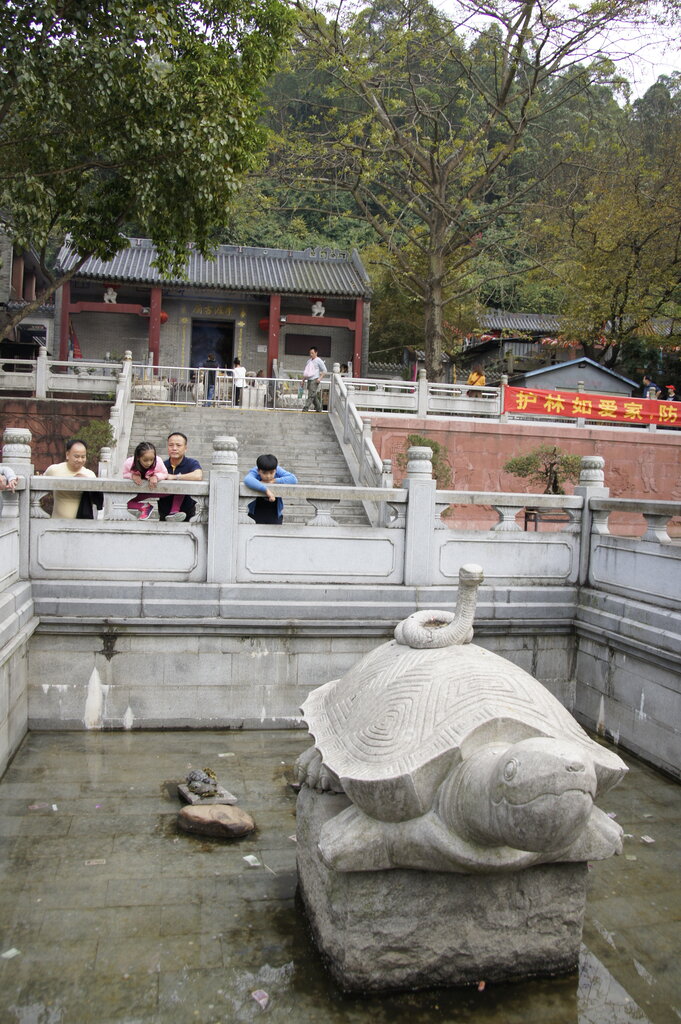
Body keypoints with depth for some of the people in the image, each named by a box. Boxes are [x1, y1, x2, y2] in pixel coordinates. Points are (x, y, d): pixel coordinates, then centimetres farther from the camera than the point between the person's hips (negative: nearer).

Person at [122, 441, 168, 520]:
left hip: (154, 487, -1)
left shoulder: (158, 461, -33)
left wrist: (156, 476, -36)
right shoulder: (128, 463, -30)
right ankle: (144, 507, -10)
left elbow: (165, 474, -14)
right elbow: (125, 474, -9)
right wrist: (132, 475, -32)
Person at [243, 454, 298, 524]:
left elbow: (294, 479, -26)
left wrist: (274, 481, -29)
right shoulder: (254, 472, -22)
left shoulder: (278, 471, -15)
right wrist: (266, 489, -52)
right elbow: (247, 480, -46)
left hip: (275, 510, 2)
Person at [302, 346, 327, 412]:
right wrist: (303, 380, 20)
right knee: (313, 395, 10)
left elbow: (324, 370, -4)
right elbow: (305, 371, 24)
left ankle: (306, 408, -17)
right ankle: (318, 408, 19)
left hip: (315, 380, -7)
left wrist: (320, 378, -14)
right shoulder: (309, 361, 17)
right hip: (309, 380, 7)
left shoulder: (319, 361, -3)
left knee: (311, 395, -13)